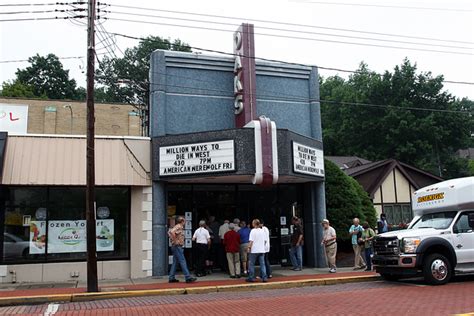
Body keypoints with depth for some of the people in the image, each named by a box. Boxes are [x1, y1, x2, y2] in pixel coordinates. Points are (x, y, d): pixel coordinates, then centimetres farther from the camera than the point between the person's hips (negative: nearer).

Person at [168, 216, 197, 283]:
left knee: (175, 262, 11)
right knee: (182, 261, -10)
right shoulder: (179, 227, -13)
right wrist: (175, 240, -23)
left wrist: (173, 240, 16)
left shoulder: (178, 227, 16)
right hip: (177, 246, -10)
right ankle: (188, 278, -11)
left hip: (175, 247, 10)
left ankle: (172, 278, 13)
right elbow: (172, 232, -31)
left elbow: (169, 233, 25)